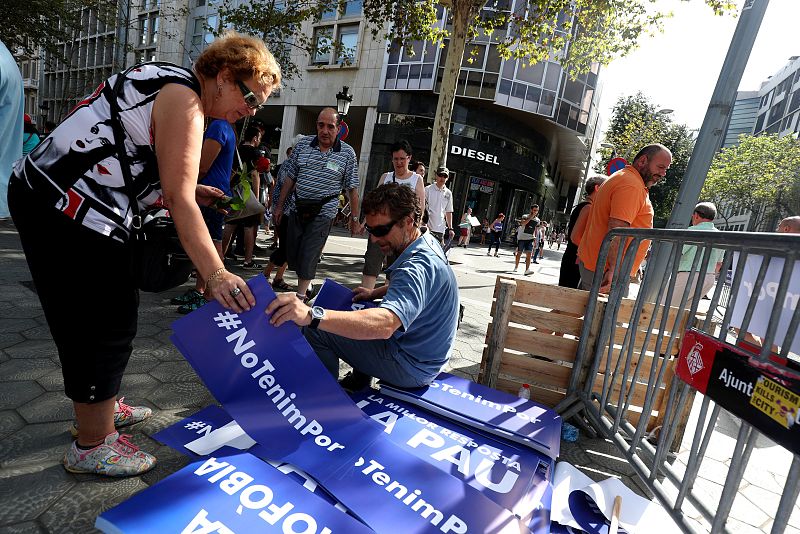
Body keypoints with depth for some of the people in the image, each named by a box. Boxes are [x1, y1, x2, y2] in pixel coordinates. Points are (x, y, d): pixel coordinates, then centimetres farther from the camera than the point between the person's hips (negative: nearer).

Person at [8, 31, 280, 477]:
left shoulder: (168, 86, 16)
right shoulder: (184, 100, -14)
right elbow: (178, 200, -23)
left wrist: (186, 189, 7)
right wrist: (215, 275, -27)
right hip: (69, 210, -10)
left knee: (112, 312, 18)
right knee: (105, 324, -2)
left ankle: (104, 406, 36)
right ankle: (92, 445, 14)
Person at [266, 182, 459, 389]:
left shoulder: (418, 267, -32)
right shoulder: (429, 242, 1)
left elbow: (384, 325, -47)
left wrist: (312, 316, -55)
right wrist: (375, 293, 8)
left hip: (410, 366, -10)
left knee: (315, 332, -12)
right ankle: (360, 383, 31)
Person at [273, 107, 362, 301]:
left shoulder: (347, 153, -4)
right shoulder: (303, 145, 4)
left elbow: (352, 189, -1)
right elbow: (290, 178, 10)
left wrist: (355, 219, 0)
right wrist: (280, 206, 10)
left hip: (323, 214, -4)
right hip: (298, 210, 4)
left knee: (308, 258, -5)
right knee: (292, 254, 11)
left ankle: (300, 296, 8)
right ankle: (306, 287, 31)